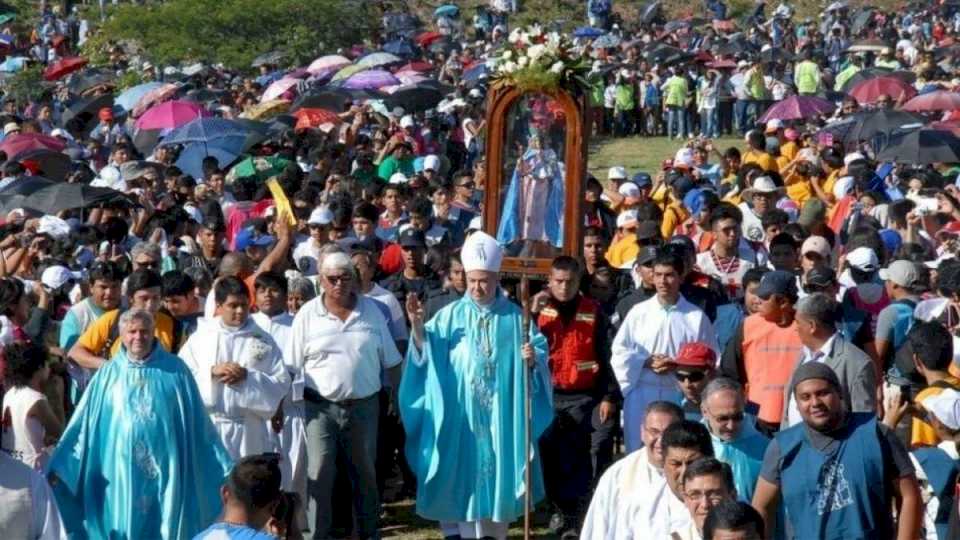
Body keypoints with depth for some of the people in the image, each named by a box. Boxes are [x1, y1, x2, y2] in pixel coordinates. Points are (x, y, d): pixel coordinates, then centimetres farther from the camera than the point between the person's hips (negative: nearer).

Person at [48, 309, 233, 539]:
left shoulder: (175, 370, 2)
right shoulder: (109, 373, 5)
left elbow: (198, 423, 4)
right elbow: (83, 423, 5)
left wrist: (224, 467, 3)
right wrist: (61, 466, -1)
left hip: (165, 471, -1)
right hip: (121, 472, 1)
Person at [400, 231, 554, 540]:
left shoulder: (514, 317, 6)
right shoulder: (452, 315, 5)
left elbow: (539, 352, 2)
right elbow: (427, 348, -5)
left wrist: (532, 359, -21)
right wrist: (417, 325, -24)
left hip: (500, 411, 0)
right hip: (459, 410, 0)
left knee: (497, 466, 4)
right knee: (460, 469, 1)